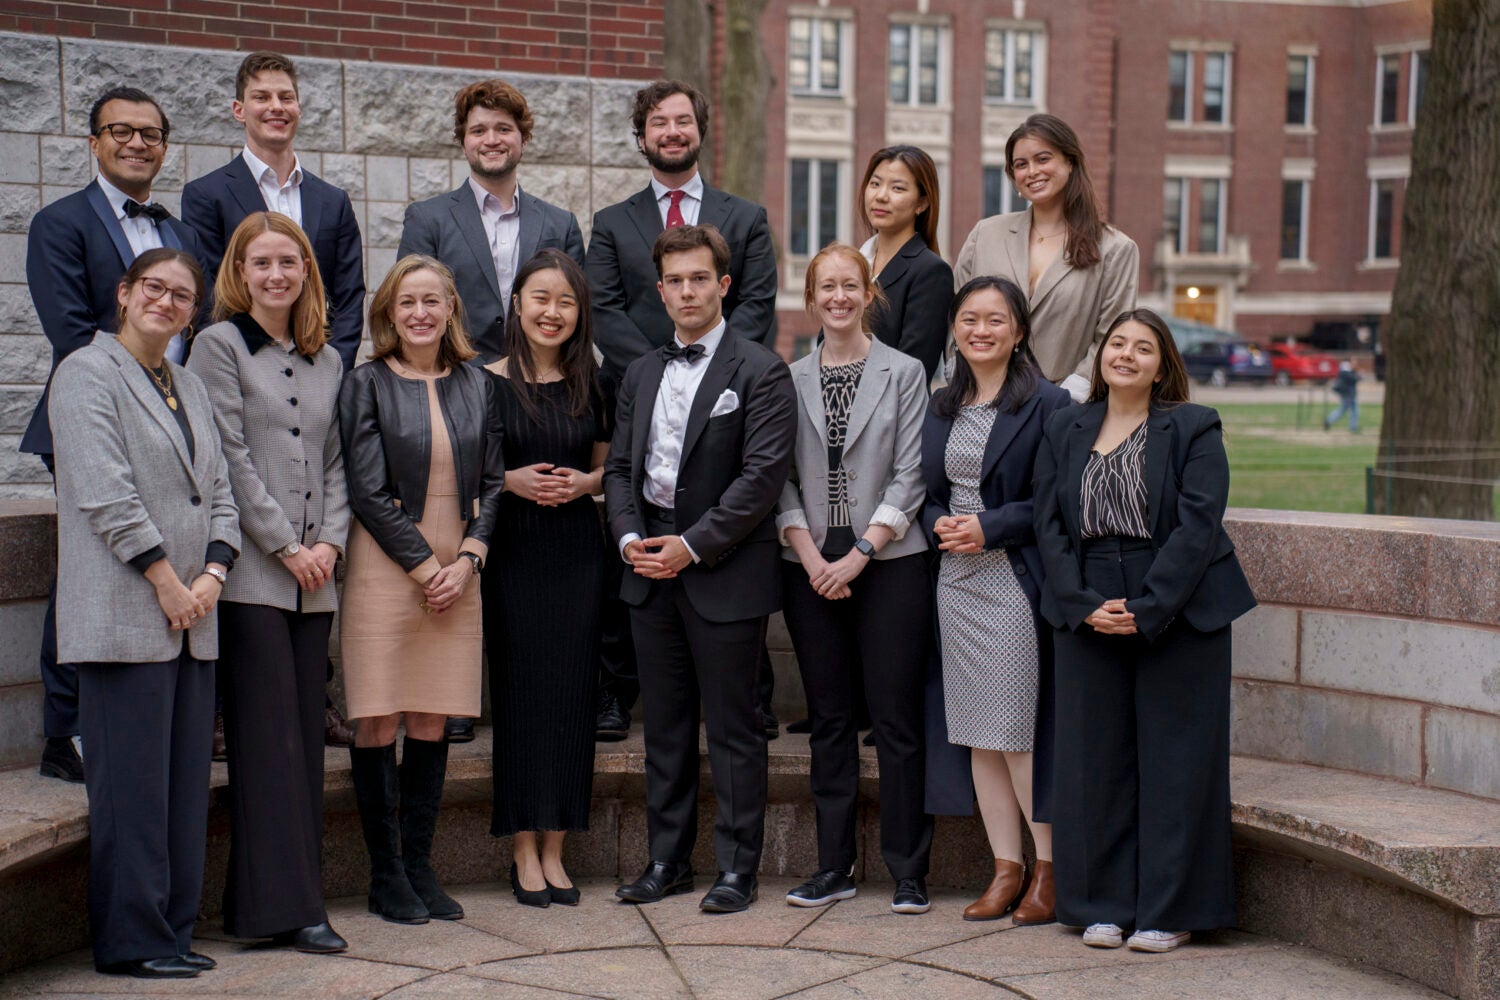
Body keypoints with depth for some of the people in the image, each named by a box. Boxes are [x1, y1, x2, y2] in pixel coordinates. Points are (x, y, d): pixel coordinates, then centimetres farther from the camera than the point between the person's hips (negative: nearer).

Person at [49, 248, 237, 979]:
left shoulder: (189, 386, 21)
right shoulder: (87, 373, -2)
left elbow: (218, 489, 18)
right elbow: (104, 492, -12)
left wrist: (213, 573, 1)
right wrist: (165, 580, -13)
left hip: (193, 616, 7)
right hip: (125, 615, -7)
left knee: (186, 779, 7)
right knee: (131, 780, -5)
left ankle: (173, 929, 15)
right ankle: (130, 940, 2)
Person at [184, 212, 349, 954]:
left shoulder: (327, 361, 17)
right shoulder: (220, 346, 0)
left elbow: (338, 461, 15)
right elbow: (230, 459, -7)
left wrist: (329, 542, -1)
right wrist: (286, 545, -9)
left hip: (315, 574, 5)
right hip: (249, 572, -5)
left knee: (306, 736, 5)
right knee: (268, 736, -6)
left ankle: (295, 897, 11)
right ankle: (284, 903, -2)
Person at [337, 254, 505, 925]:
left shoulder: (476, 386, 11)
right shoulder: (367, 385, -1)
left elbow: (492, 482, 10)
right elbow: (367, 491, -6)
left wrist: (468, 559, -4)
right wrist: (423, 565, -10)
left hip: (456, 573, 4)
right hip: (385, 569, -3)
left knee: (432, 724, 6)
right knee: (378, 724, -2)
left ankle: (419, 865, 16)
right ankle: (386, 875, 8)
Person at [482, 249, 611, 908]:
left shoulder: (591, 385, 8)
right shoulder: (488, 383, -2)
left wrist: (585, 482, -4)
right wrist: (511, 481, -14)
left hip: (577, 550, 3)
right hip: (512, 551, -3)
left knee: (571, 692, 3)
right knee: (519, 692, -2)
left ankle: (554, 850, 12)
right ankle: (523, 851, 8)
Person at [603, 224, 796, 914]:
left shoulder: (760, 371, -6)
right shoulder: (642, 373, 14)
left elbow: (762, 475, -13)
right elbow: (619, 465, 15)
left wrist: (693, 545, -15)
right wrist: (629, 536, -3)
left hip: (725, 573, -6)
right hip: (651, 571, 6)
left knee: (732, 728, 1)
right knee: (664, 724, 12)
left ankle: (736, 868, 10)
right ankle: (667, 860, 22)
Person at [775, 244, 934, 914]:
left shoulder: (903, 373, 2)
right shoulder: (790, 380, 9)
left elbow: (909, 476, -3)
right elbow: (781, 478, 6)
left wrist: (860, 553, -11)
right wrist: (811, 557, -7)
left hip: (888, 564, -2)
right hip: (811, 568, 3)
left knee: (896, 718, -2)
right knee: (829, 719, 8)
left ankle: (907, 870, 5)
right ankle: (833, 866, 15)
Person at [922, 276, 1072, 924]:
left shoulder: (1047, 404, -6)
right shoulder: (941, 408, 14)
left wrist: (990, 528, -16)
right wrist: (940, 524, -2)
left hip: (1018, 584, -6)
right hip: (956, 581, 6)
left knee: (1021, 734, -6)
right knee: (978, 735, 8)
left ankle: (1049, 868, 8)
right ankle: (1006, 868, 16)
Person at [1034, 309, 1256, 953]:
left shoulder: (1193, 430, -1)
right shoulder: (1064, 433, 10)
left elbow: (1197, 527, -10)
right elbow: (1050, 526, 4)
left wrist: (1145, 609, -17)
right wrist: (1086, 605, -10)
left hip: (1178, 616, -3)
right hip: (1087, 620, 3)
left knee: (1173, 763, 0)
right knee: (1095, 761, 5)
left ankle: (1168, 912, 10)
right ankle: (1104, 906, 16)